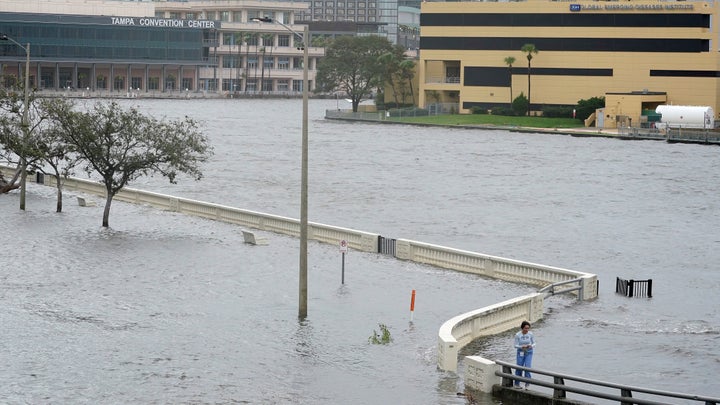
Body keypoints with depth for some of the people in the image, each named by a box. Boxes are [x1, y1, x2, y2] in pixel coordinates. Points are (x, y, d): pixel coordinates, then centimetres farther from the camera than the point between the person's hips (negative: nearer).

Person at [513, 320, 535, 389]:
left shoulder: (530, 334, -7)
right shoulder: (517, 335, -12)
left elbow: (534, 344, 2)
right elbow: (516, 345, -7)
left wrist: (530, 346, -21)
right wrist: (522, 347, -26)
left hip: (529, 353, 0)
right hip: (520, 353, 0)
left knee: (527, 367, -14)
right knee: (519, 368, 5)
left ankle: (527, 384, -5)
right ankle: (517, 384, 24)